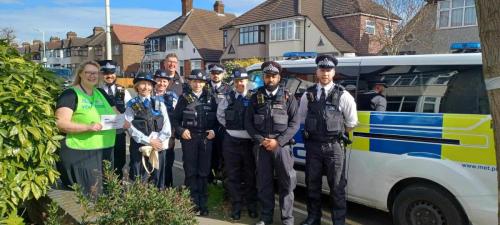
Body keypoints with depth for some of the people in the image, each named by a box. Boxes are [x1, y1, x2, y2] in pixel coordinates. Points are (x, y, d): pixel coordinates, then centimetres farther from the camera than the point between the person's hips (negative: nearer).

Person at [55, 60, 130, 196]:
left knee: (101, 191, 14)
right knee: (85, 194, -4)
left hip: (104, 152, 7)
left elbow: (116, 113, 22)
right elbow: (61, 124, -16)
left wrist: (123, 121, 0)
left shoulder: (101, 93, 14)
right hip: (79, 154, -7)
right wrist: (88, 127, -26)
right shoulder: (70, 94, -7)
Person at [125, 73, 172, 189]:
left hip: (158, 146, 2)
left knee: (157, 179, 9)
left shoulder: (159, 102, 8)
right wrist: (148, 141, -13)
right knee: (138, 180, 2)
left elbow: (166, 125, 2)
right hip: (139, 147, -2)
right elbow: (131, 128, -8)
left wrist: (159, 140, -11)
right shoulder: (131, 104, 2)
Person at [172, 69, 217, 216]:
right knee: (190, 172, 3)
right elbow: (176, 118, 4)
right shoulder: (184, 98, 3)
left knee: (204, 172, 7)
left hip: (206, 138, 1)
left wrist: (214, 130, -4)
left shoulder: (210, 98, 7)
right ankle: (193, 204, 13)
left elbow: (216, 117, 11)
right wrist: (181, 131, -11)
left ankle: (203, 204, 17)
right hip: (189, 138, -1)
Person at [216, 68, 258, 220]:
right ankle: (236, 207, 21)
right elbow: (220, 115, 16)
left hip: (249, 141, -1)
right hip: (231, 142, 2)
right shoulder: (228, 98, 4)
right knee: (233, 176, 8)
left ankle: (252, 206, 26)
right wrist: (230, 126, 8)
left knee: (250, 175, 10)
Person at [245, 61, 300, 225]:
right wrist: (260, 140, -6)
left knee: (286, 182, 1)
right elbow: (248, 122, 7)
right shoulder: (256, 97, 9)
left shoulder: (288, 97, 5)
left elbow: (294, 123, -1)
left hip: (282, 145, -1)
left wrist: (278, 141, -11)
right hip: (261, 146, 1)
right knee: (264, 183, 8)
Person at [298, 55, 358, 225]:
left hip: (334, 146, -3)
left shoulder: (343, 96, -4)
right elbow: (302, 118, 16)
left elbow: (351, 123, 4)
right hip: (312, 145, 3)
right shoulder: (308, 95, 4)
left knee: (337, 187, 5)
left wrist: (336, 134, 8)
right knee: (312, 184, 15)